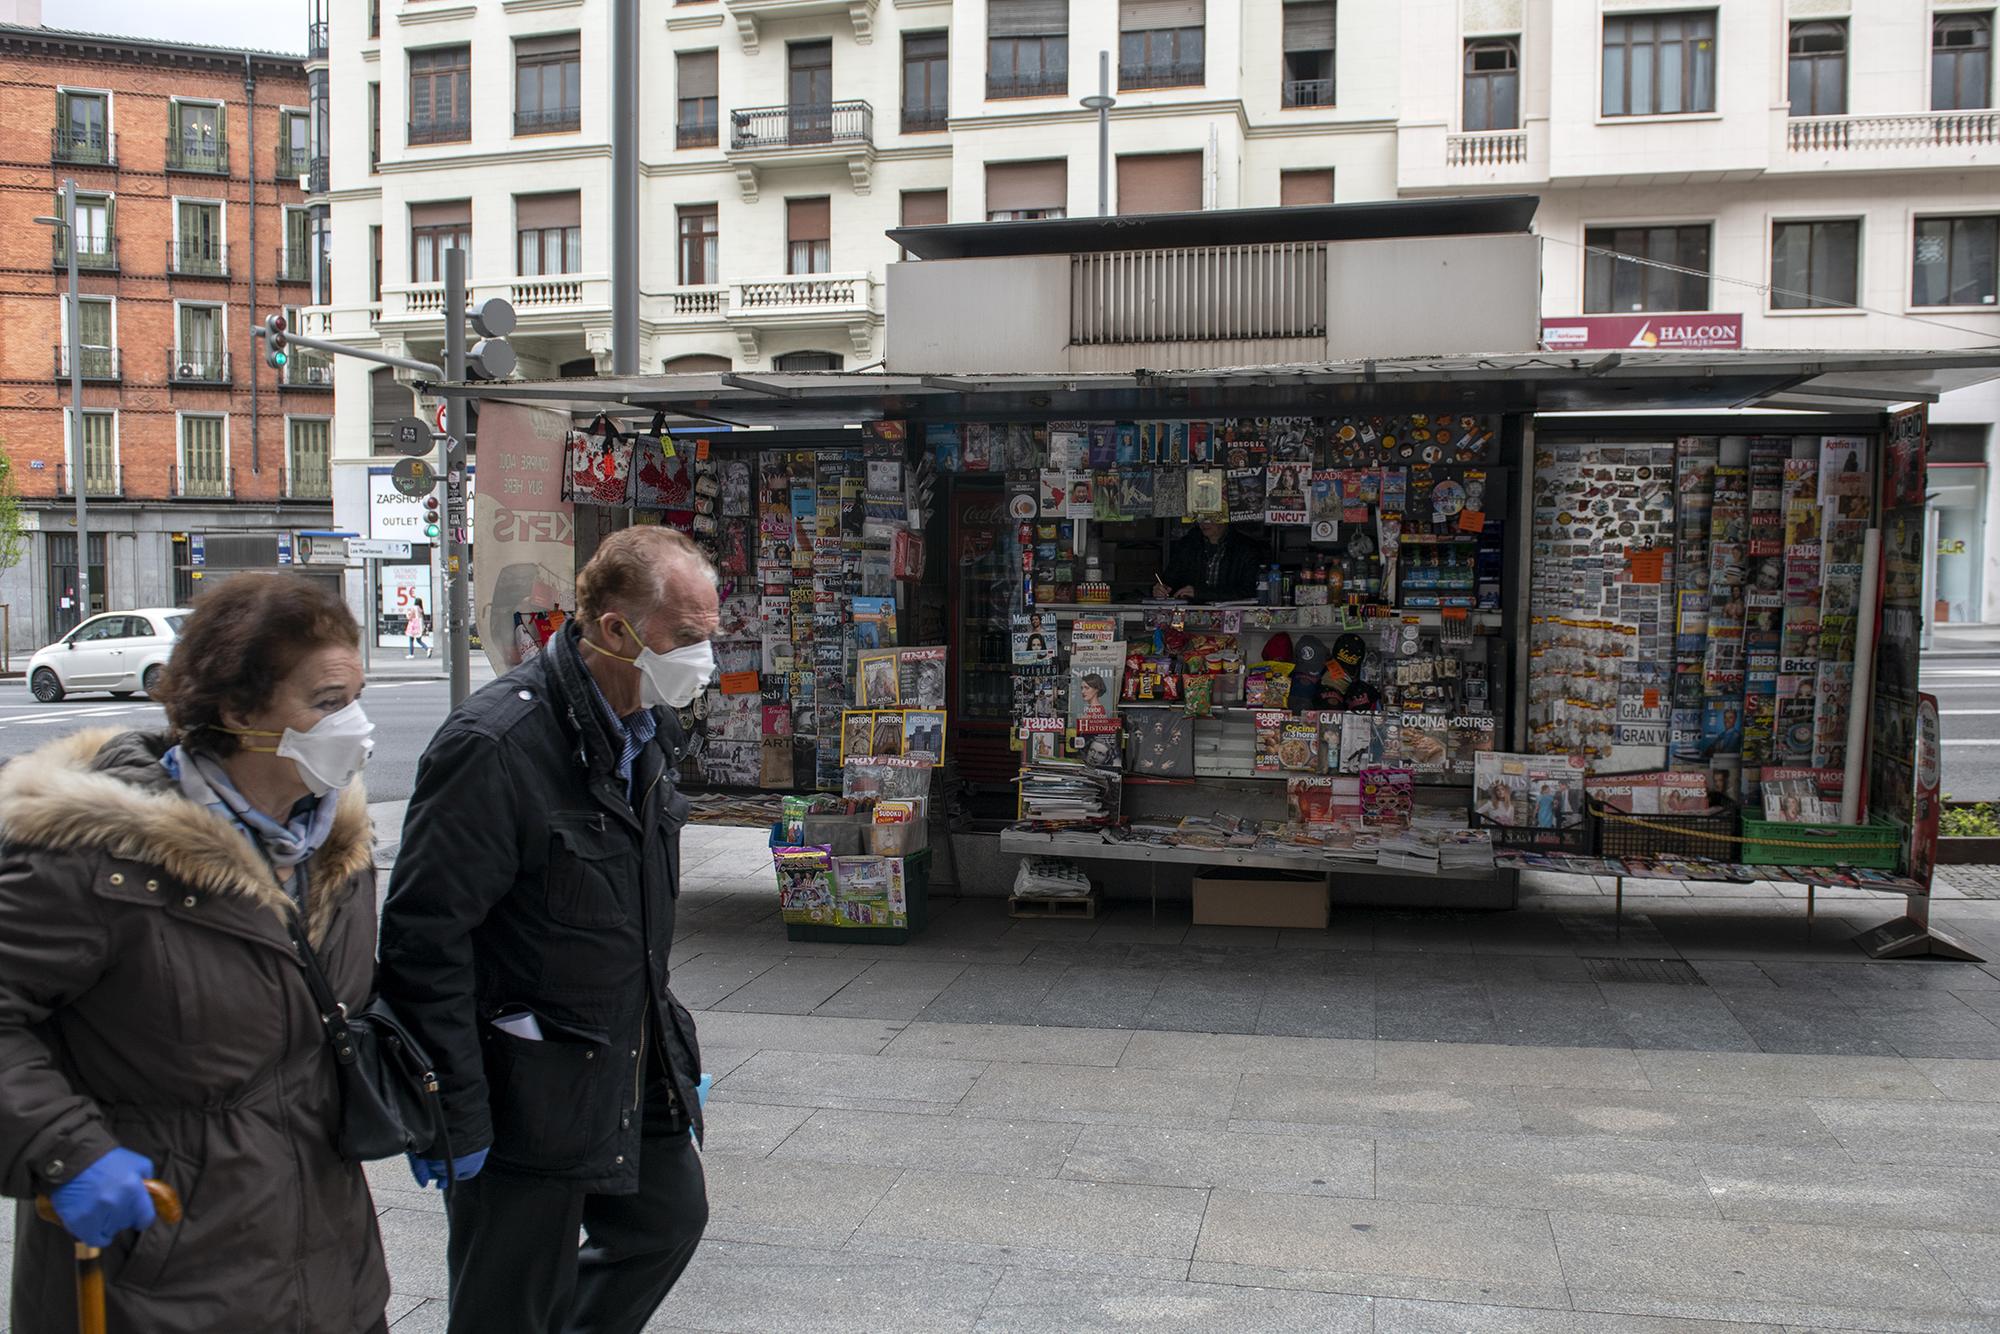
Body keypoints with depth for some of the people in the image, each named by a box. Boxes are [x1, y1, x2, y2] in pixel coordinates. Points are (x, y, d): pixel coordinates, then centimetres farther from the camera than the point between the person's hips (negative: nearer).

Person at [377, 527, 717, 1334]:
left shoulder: (645, 728, 4)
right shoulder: (494, 745, -24)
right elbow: (424, 940, -22)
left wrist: (668, 1047, 19)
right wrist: (453, 1116, -19)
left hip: (634, 1068, 8)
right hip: (530, 1094, -8)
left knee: (670, 1217, 22)